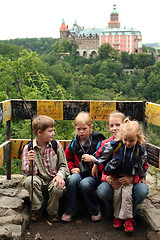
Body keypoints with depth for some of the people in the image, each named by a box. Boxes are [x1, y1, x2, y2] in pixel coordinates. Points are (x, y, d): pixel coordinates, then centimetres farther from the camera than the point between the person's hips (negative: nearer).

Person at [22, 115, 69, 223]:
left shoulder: (56, 145, -2)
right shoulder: (28, 148, -5)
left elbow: (63, 165, 2)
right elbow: (28, 173, -6)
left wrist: (60, 175, -19)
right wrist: (30, 163, -29)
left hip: (54, 179, 0)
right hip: (39, 179, 0)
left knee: (57, 187, -32)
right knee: (29, 180, -31)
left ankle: (53, 212, 1)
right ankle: (37, 209, -5)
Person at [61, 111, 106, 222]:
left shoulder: (97, 143, -2)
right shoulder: (73, 144, 11)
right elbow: (67, 159, 22)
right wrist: (72, 168, 4)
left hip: (94, 174, -3)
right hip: (78, 172, 3)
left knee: (85, 183, -34)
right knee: (72, 179, -31)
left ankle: (95, 210, -7)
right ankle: (70, 210, -13)